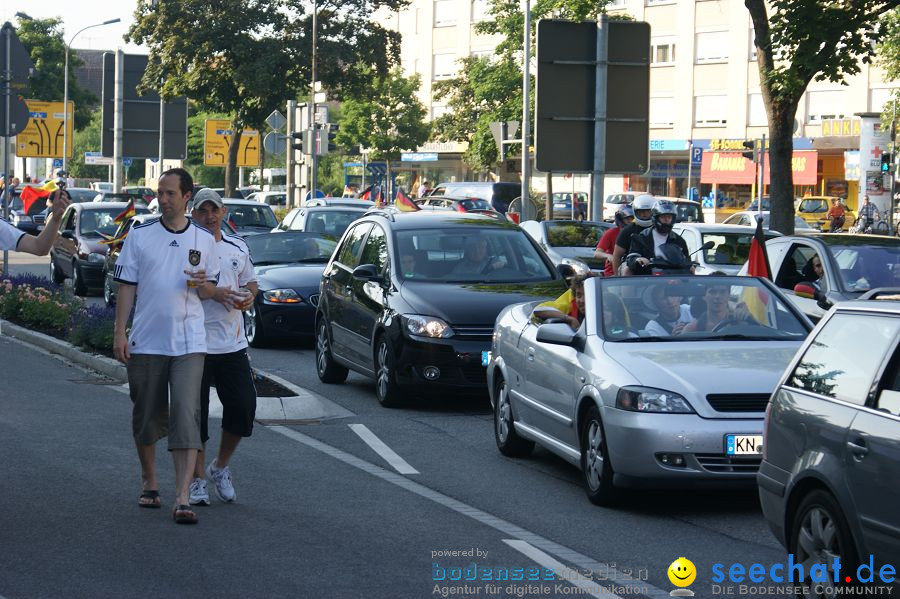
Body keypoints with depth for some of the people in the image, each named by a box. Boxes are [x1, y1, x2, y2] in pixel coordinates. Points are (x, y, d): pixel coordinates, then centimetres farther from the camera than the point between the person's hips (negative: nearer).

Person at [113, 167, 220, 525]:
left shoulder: (204, 240, 7)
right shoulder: (139, 236, 4)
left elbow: (209, 291, 13)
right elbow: (126, 286, 5)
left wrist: (202, 283, -11)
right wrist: (119, 332, -2)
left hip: (189, 344, 0)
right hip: (146, 342, 1)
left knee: (187, 418, -11)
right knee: (146, 417, 9)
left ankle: (182, 499, -14)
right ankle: (149, 483, 30)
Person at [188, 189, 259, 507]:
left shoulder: (238, 248, 13)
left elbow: (251, 281, 25)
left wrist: (249, 295, 2)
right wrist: (213, 293, -19)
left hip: (233, 343, 4)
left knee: (243, 408, 2)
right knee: (195, 414, 1)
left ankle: (220, 467, 23)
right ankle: (197, 480, 13)